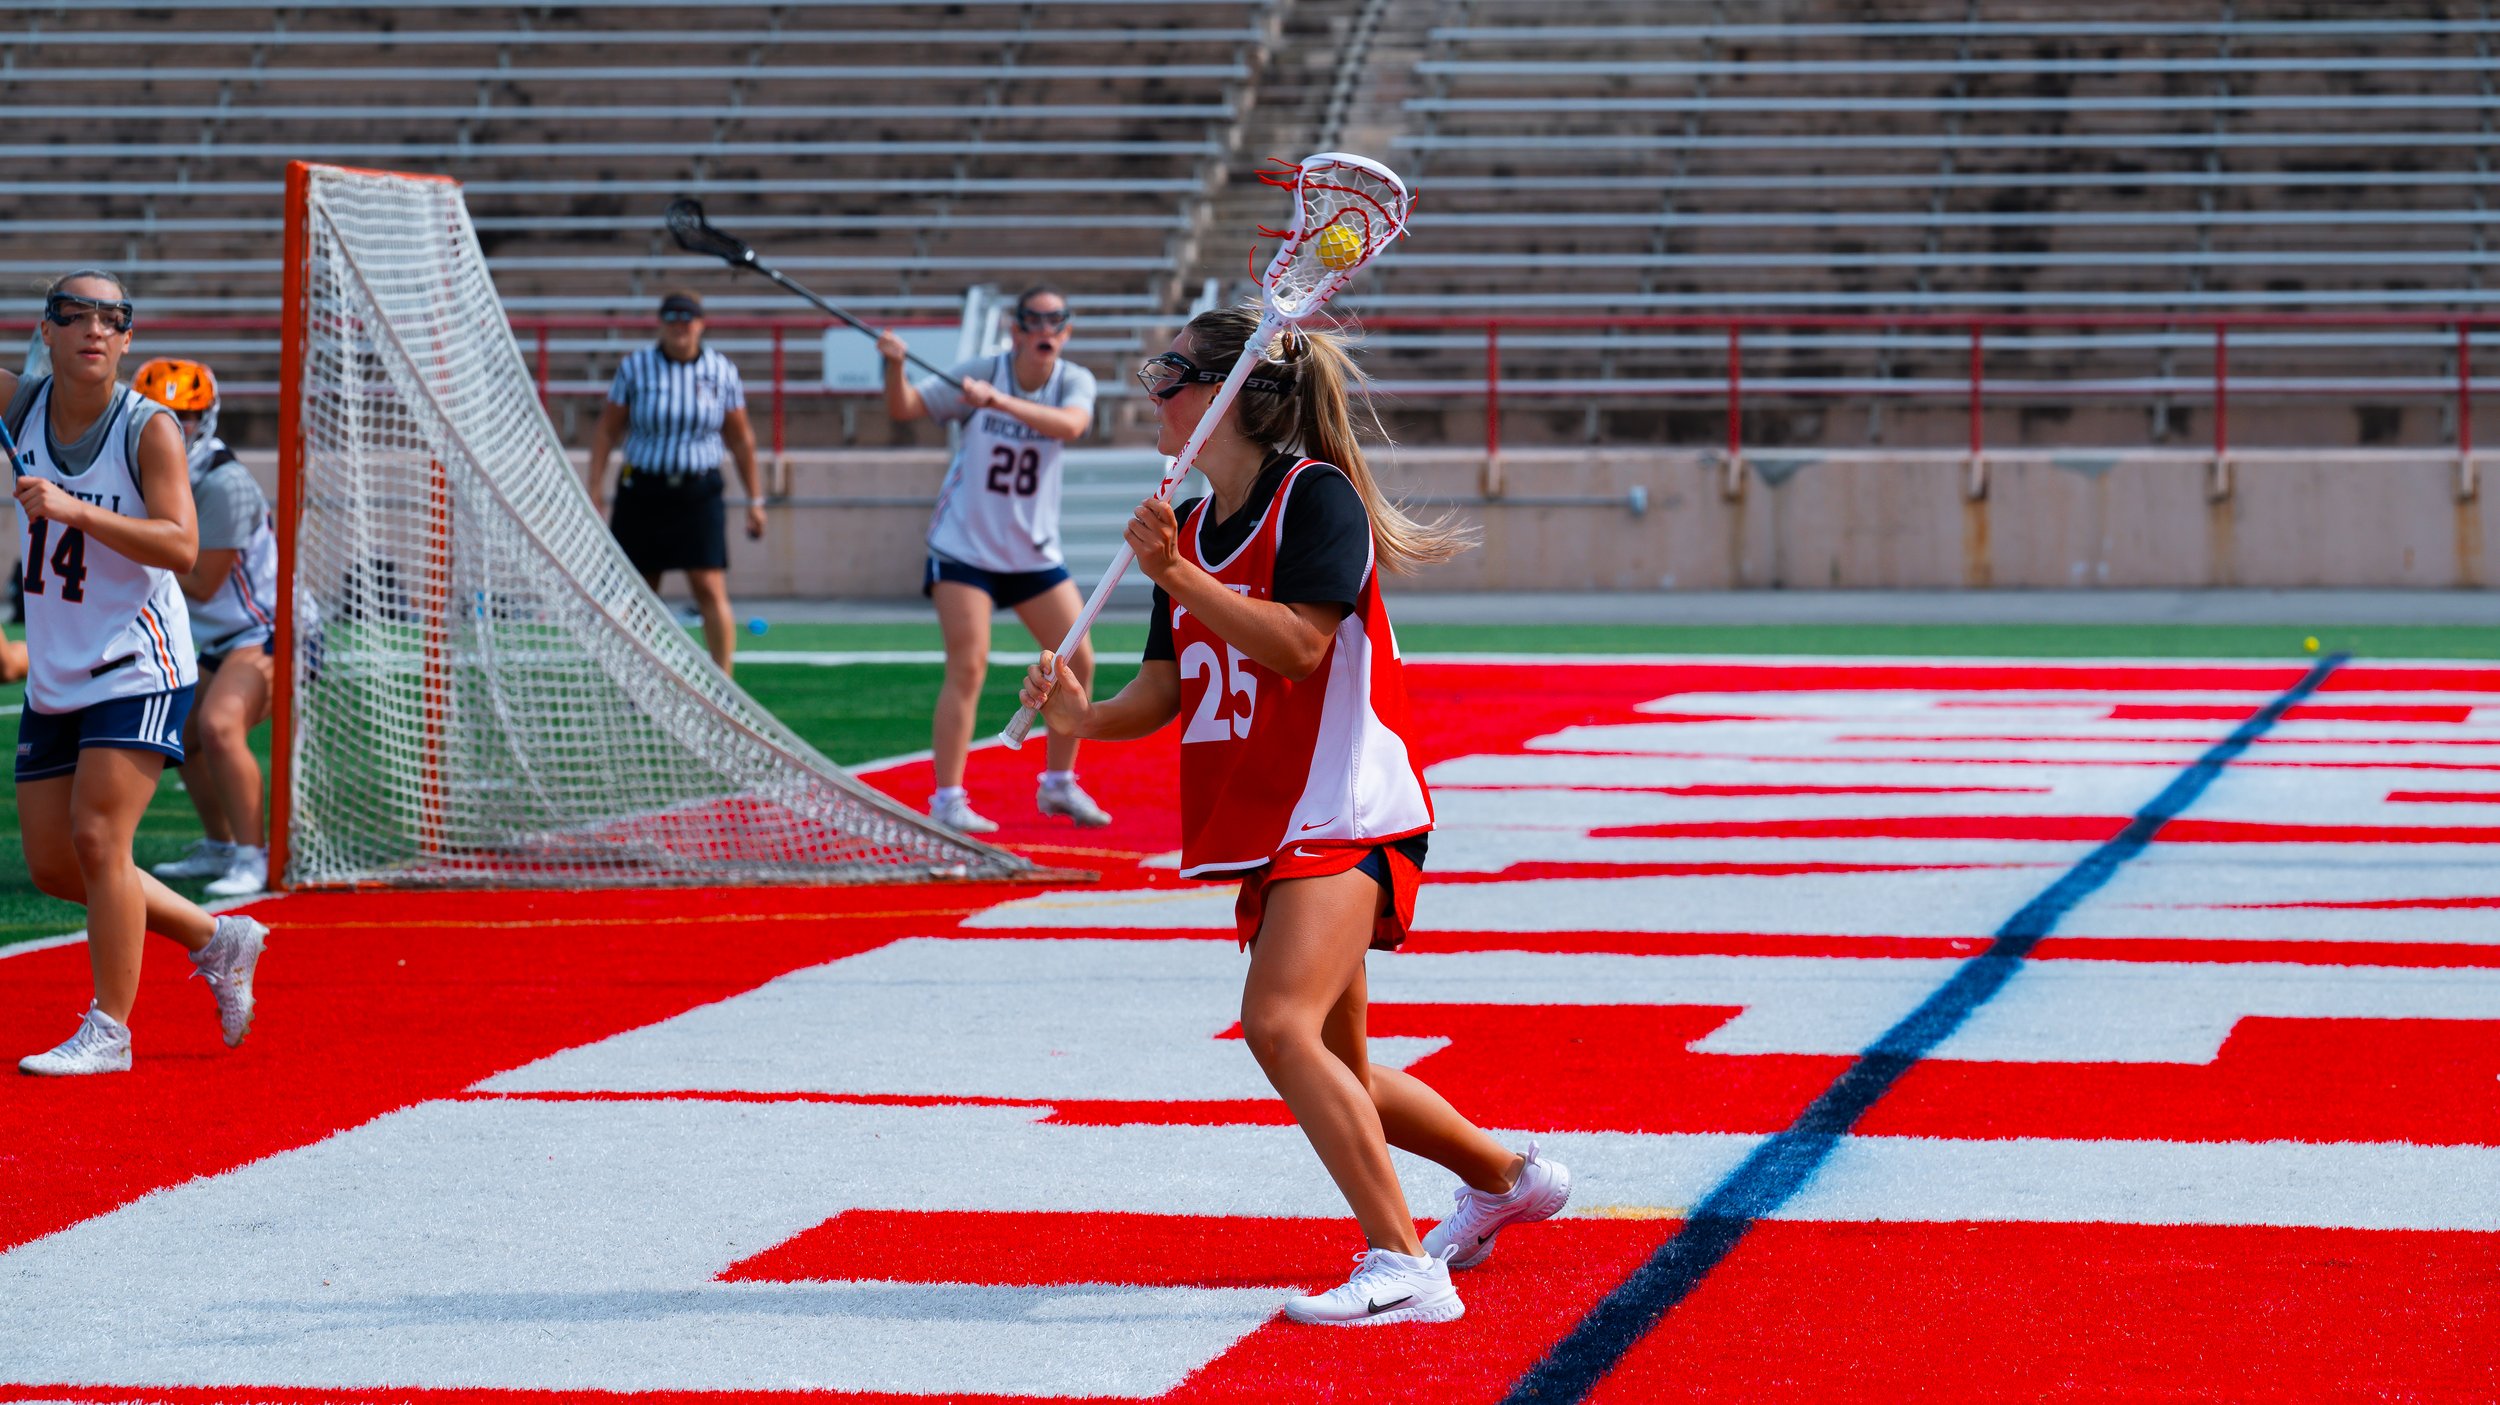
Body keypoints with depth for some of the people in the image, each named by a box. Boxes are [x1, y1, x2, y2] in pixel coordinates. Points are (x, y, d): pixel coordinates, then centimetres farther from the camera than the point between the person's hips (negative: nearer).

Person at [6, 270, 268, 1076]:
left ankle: (109, 1030, -4)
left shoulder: (149, 429, -12)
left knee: (96, 838, -15)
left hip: (138, 671, -6)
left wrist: (74, 510, -31)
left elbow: (181, 548, -23)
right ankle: (217, 942, 27)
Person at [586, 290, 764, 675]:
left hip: (700, 494, -1)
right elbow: (606, 431, 4)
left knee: (711, 589, -12)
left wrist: (755, 500, 9)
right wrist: (594, 492, -2)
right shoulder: (635, 368, 0)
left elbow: (741, 439, 9)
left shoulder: (722, 371, 2)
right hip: (642, 493, 1)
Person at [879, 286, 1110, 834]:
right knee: (968, 667, -12)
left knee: (1078, 661, 2)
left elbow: (1069, 424, -28)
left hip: (1035, 551, 4)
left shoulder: (1075, 381, -5)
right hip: (964, 547, -3)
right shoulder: (981, 372, -9)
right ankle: (947, 799, -8)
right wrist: (895, 365, -28)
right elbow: (904, 408, -7)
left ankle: (1059, 784, 20)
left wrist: (998, 400, -40)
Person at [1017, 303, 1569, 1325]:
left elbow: (1297, 643, -22)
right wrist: (1087, 719, -9)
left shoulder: (1317, 495, -11)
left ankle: (1404, 1268, -26)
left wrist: (1176, 576, -25)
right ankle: (1504, 1176, 39)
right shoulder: (1190, 527, 14)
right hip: (1268, 825, 9)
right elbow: (1163, 690, 11)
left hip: (1346, 815, -9)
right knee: (1333, 1068, 17)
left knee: (1281, 1025, -26)